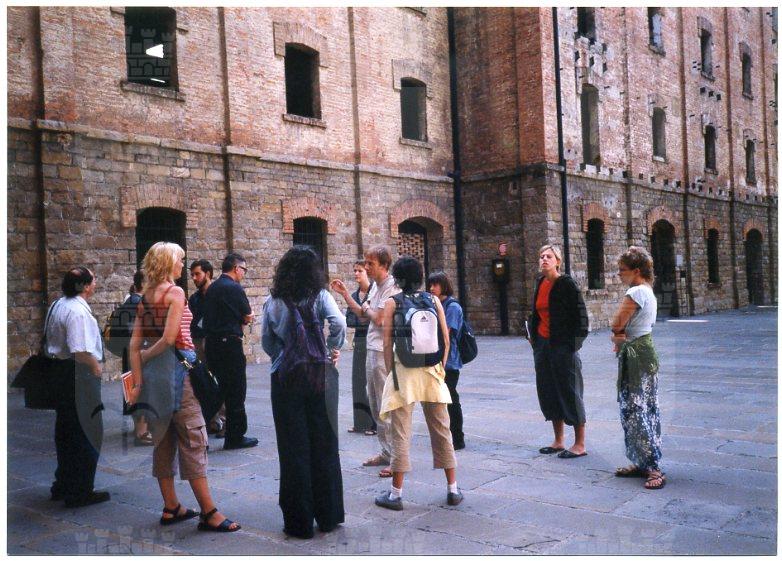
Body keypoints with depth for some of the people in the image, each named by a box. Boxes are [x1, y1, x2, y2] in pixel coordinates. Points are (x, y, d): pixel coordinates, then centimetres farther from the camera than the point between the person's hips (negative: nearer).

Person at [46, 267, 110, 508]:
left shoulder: (57, 305, 12)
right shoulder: (78, 311, -20)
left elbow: (51, 341, 20)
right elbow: (81, 352, -26)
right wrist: (96, 367, -11)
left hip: (60, 369, 10)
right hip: (79, 376, -10)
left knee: (65, 432, 20)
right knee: (86, 434, 1)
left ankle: (63, 486, 33)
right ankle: (80, 492, 9)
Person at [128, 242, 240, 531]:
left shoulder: (145, 297, 11)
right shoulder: (175, 292, -10)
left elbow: (135, 343, 7)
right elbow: (169, 338, -18)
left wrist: (138, 381, 4)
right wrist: (146, 355, -2)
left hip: (153, 370, 8)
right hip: (176, 367, -8)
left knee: (163, 438, 14)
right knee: (192, 439, -4)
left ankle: (171, 507, 22)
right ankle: (208, 512, -1)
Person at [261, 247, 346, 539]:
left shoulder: (273, 302, 2)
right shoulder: (320, 296, -5)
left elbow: (266, 342, 3)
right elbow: (338, 322, -20)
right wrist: (334, 349, -5)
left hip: (285, 379, 1)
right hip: (318, 375, -1)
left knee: (293, 449, 7)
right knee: (324, 446, 11)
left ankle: (299, 522, 14)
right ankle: (328, 516, 21)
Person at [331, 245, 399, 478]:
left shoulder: (391, 287, -15)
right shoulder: (376, 286, 14)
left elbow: (379, 319, -22)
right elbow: (362, 314, 20)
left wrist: (366, 308, -2)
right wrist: (345, 294, 16)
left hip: (383, 352, -10)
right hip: (372, 350, 10)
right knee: (375, 405, 16)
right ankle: (386, 452, 27)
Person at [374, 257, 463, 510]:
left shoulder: (392, 303, -4)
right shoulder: (433, 301, 3)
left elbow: (387, 343, -6)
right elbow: (446, 340, 3)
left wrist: (391, 373, 4)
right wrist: (440, 368, 13)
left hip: (403, 370, -3)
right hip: (432, 371, 3)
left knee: (401, 433, 4)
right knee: (441, 430, 12)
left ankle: (396, 494, 9)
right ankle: (453, 489, 19)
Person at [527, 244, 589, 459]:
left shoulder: (567, 284, -10)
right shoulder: (540, 284, 10)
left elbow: (580, 315, -12)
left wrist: (574, 342, -15)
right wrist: (533, 336, 12)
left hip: (562, 346, -7)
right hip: (542, 345, 7)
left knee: (570, 393, -1)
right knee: (548, 393, 12)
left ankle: (580, 445, 9)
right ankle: (559, 441, 24)